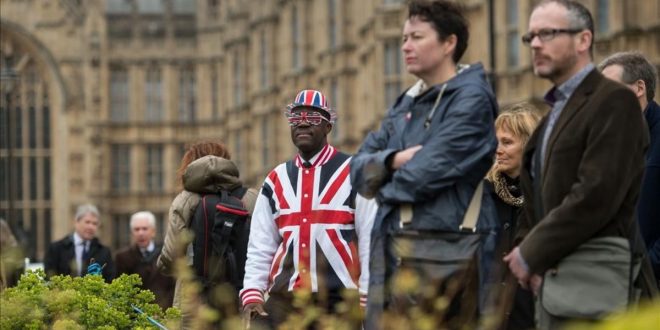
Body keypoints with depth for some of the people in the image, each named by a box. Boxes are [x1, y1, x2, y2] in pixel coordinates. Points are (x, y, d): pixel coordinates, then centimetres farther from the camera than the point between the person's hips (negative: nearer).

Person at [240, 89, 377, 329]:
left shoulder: (353, 174, 1)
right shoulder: (276, 180, 14)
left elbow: (371, 241, -3)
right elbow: (260, 246, 14)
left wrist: (366, 299, -8)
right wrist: (252, 294, 2)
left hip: (339, 300, -4)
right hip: (283, 299, 4)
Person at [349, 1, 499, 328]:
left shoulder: (471, 99, -6)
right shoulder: (405, 104, 19)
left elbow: (431, 170, -16)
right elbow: (359, 169, 14)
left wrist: (386, 188, 3)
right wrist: (393, 160, -8)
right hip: (391, 255, 8)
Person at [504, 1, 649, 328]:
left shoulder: (614, 101, -8)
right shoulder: (556, 111, 21)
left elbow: (596, 194, -18)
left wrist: (532, 253, -11)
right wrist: (526, 248, 2)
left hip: (591, 283, -9)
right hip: (551, 277, 9)